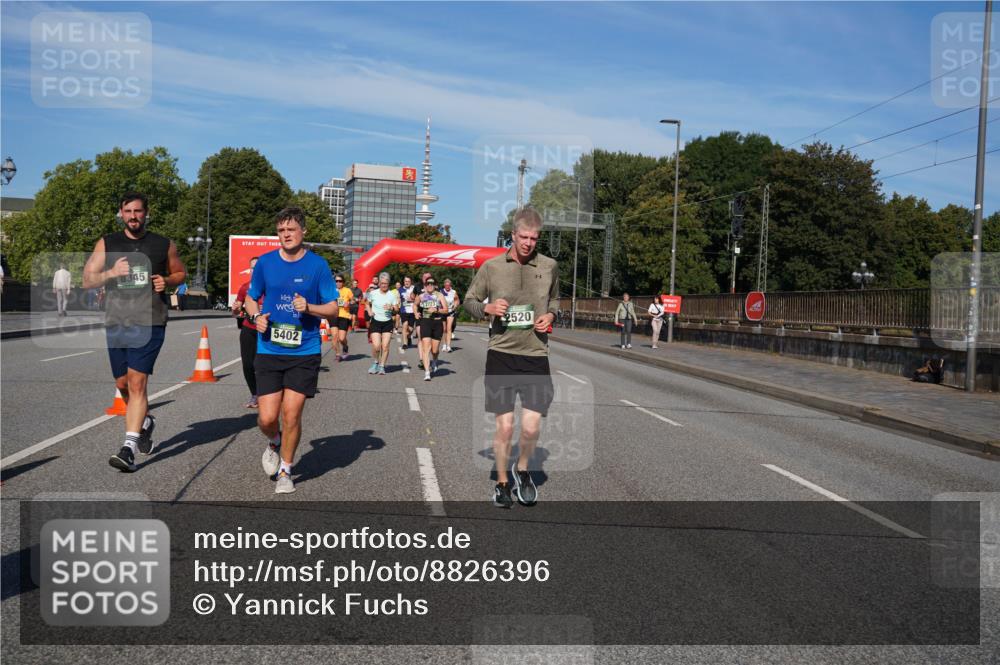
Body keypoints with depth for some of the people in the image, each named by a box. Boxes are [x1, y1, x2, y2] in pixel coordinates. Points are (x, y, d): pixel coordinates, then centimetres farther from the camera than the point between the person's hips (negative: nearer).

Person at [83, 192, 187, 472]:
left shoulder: (164, 245, 4)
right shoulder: (106, 244, 6)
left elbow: (181, 273, 18)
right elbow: (87, 281, 4)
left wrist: (166, 281, -4)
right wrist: (112, 272, -15)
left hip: (149, 323, -3)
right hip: (116, 323, 3)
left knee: (137, 383, -13)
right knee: (123, 383, 13)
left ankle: (129, 447, -15)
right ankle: (145, 421, 41)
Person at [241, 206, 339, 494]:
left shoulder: (318, 265, -1)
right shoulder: (265, 262, 5)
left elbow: (333, 308, 2)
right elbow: (250, 298, 17)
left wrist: (308, 307, -17)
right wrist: (256, 316, -4)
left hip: (304, 353, -1)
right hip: (269, 351, 2)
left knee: (291, 414, -4)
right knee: (267, 417, -4)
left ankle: (285, 471, 18)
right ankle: (274, 443, 33)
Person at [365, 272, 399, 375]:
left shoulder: (392, 295, -1)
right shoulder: (373, 293, 0)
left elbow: (397, 309, 1)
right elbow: (367, 304, 17)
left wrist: (391, 308, -20)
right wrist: (369, 311, -1)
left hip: (387, 323, 1)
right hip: (375, 322, -1)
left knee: (385, 346, -3)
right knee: (376, 346, -11)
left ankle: (382, 366, 11)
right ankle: (375, 363, 15)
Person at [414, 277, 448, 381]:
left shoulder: (439, 295, 2)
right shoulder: (421, 296, 9)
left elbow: (446, 310, -2)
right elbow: (415, 305, 29)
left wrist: (436, 310, -17)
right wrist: (416, 313, 13)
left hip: (437, 323, 0)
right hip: (425, 322, 1)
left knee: (435, 350, 5)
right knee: (426, 347, -13)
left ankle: (434, 362, 41)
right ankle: (427, 372, -15)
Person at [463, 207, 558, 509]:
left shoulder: (549, 266, 4)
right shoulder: (491, 267, -1)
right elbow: (469, 301, 10)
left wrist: (550, 315, 0)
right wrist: (487, 307, -11)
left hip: (535, 356, 1)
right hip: (501, 355, -1)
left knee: (531, 427, -4)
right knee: (504, 427, 1)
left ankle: (522, 470, 27)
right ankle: (502, 482, 23)